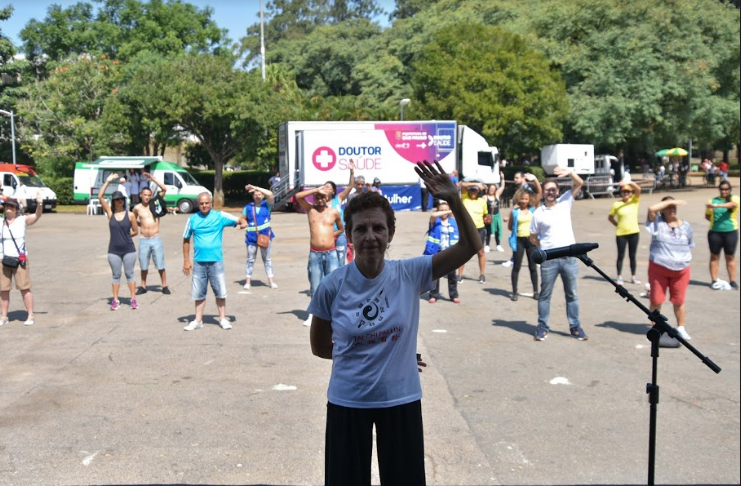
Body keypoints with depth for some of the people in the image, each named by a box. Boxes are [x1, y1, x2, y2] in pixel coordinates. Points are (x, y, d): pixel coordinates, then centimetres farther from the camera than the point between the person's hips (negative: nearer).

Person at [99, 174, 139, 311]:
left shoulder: (130, 215, -1)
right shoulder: (110, 213, 1)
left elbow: (135, 231, 5)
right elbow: (100, 197, -6)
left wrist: (125, 235, 0)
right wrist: (108, 181, -6)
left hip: (129, 249, -1)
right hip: (114, 250, 1)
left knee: (129, 274, 6)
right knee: (116, 275, 8)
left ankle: (133, 299, 11)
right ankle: (115, 300, 13)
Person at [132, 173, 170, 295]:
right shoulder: (137, 208, 3)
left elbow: (164, 189, -10)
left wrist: (152, 179, -12)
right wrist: (141, 224, 5)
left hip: (156, 239, -1)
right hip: (143, 240, 1)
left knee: (160, 266, 1)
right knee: (143, 266, 10)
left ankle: (164, 286, 11)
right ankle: (143, 286, 23)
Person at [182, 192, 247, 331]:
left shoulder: (220, 216, -1)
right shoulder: (192, 219, 3)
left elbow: (240, 221, -2)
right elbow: (186, 240, 9)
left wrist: (242, 224, -27)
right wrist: (186, 261, 6)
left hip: (216, 260, -1)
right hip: (199, 261, 1)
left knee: (220, 291, 5)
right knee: (199, 293, 9)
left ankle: (223, 319, 18)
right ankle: (198, 321, 19)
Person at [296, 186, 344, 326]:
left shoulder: (334, 212, 5)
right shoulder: (310, 209, 5)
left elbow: (341, 229, 20)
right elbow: (298, 196, -9)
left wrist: (330, 235, 6)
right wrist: (316, 190, -8)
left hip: (331, 253, 0)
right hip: (315, 253, 0)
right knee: (315, 286, 7)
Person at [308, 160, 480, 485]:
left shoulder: (410, 274, -10)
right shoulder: (332, 286, -12)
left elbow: (471, 246, -15)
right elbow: (319, 347, 0)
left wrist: (454, 201, -28)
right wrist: (375, 355, 1)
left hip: (401, 400, 1)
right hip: (347, 402, -1)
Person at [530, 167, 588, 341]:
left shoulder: (565, 202, 4)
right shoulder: (538, 213, -1)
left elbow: (579, 183, -4)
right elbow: (533, 238, 7)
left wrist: (569, 173, -21)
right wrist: (544, 249, 0)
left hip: (569, 257, 2)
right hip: (549, 260, -2)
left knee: (572, 294, 10)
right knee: (545, 294, 7)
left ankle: (575, 326, 19)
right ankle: (542, 327, 16)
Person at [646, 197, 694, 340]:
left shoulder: (685, 226, 7)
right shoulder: (657, 222, -2)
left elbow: (689, 247, 16)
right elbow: (651, 208, -22)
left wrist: (686, 261, 13)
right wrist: (670, 201, -16)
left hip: (681, 270, 2)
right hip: (658, 268, -2)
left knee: (679, 301, 11)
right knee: (656, 300, 4)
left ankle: (681, 328, 26)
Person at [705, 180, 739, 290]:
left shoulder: (734, 198, -2)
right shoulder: (713, 200, 4)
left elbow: (733, 204, -27)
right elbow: (707, 216, 13)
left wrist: (717, 205, -43)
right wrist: (715, 220, -6)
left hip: (730, 232, -1)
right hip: (714, 232, 1)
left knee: (730, 257, 8)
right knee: (714, 256, 6)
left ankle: (732, 281, 14)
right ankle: (714, 281, 12)